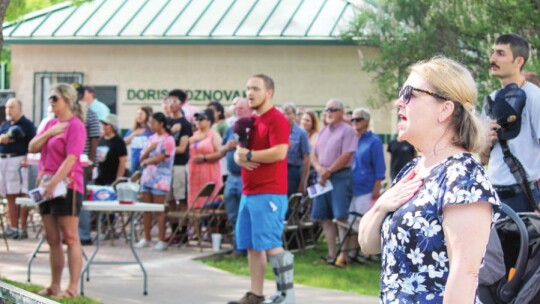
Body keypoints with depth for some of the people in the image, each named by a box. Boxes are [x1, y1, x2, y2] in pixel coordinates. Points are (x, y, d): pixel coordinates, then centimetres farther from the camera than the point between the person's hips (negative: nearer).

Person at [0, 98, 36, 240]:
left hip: (19, 161, -7)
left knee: (22, 196, -7)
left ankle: (23, 229, -7)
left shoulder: (27, 124, -3)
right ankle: (13, 227, 14)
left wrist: (27, 158, -22)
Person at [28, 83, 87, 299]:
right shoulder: (51, 123, 15)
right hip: (47, 187, 8)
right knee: (52, 239, 10)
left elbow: (71, 158, -18)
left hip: (66, 187, -8)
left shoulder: (75, 125, -9)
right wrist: (49, 133, -5)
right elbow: (32, 148, 10)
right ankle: (54, 286, 15)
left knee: (70, 238, -7)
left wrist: (54, 183, -25)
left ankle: (72, 288, -7)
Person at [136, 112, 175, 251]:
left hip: (159, 179, -7)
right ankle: (146, 238, 15)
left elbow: (158, 159, -12)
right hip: (147, 177, 7)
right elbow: (142, 157, 12)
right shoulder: (152, 138, 16)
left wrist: (146, 161, 5)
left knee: (159, 211, -7)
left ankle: (161, 241, -5)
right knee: (147, 210, 8)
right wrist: (149, 149, -7)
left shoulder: (168, 140, -6)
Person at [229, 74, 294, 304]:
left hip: (269, 193, -9)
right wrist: (240, 157, -4)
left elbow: (279, 152, -22)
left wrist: (249, 155, -12)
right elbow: (239, 153, 20)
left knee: (270, 244, -10)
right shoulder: (251, 121, 19)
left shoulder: (277, 120, -10)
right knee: (251, 245, 9)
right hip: (249, 192, 9)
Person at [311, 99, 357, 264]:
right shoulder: (323, 132, 19)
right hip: (323, 178, 8)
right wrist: (319, 168, -5)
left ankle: (343, 254, -11)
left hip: (340, 176, -8)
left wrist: (329, 171, -12)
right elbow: (314, 155, 17)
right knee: (325, 218, 7)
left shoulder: (347, 131, -4)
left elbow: (346, 156, -12)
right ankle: (331, 254, 12)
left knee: (341, 217, -11)